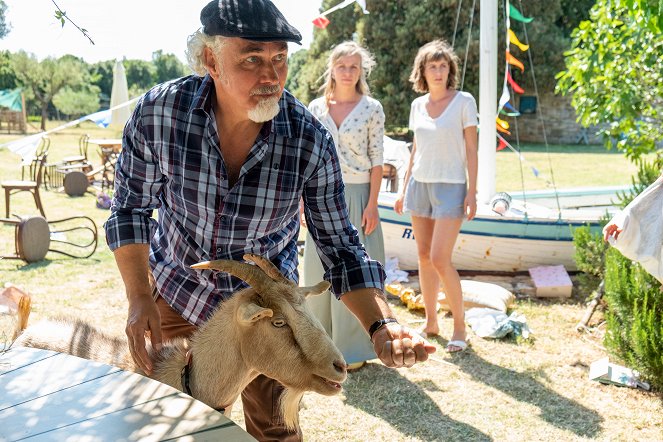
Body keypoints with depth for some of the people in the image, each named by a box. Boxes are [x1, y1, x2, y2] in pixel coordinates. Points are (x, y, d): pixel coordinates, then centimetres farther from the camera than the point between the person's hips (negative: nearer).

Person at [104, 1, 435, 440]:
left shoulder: (310, 139, -26)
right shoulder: (158, 112, -25)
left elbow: (339, 243, -17)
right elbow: (131, 207, -9)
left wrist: (382, 325, -30)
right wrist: (139, 297, -14)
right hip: (177, 293, 1)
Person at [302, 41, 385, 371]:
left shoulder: (371, 109, -2)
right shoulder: (315, 108, 7)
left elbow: (376, 160, -4)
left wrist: (372, 205, -10)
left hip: (357, 195, -3)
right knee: (320, 268, 9)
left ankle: (353, 347, 14)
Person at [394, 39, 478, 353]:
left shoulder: (463, 102, -4)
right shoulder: (418, 105, 9)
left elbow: (471, 150, -5)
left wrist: (472, 192, -10)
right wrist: (404, 189, 14)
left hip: (451, 186, -5)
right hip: (420, 184, 5)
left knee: (440, 259, -12)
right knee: (423, 257, 8)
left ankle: (460, 325, 4)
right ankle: (430, 322, 20)